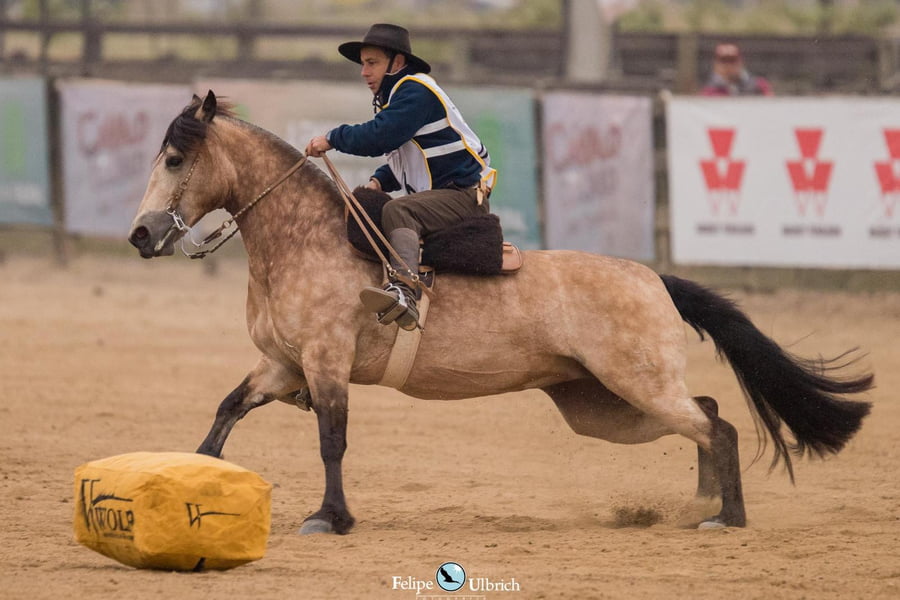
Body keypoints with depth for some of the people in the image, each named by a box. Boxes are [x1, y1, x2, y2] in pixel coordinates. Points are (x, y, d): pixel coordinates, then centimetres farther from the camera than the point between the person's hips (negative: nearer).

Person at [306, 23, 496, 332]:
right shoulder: (396, 95, 18)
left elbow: (379, 137, -26)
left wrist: (332, 139, -12)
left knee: (397, 211, -34)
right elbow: (400, 162, 24)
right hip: (438, 196, 11)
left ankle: (403, 290, -54)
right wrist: (378, 181, 3)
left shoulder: (415, 91, -14)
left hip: (465, 195, -11)